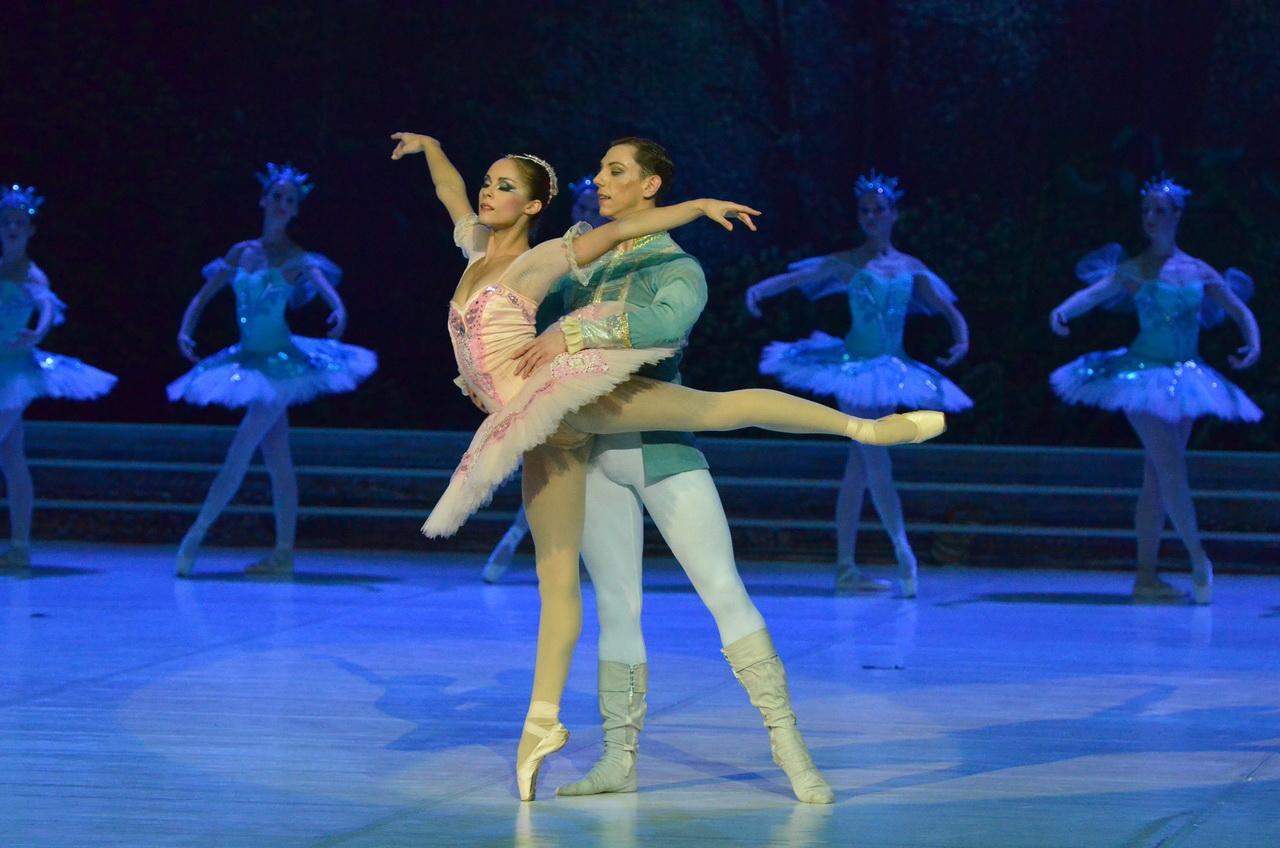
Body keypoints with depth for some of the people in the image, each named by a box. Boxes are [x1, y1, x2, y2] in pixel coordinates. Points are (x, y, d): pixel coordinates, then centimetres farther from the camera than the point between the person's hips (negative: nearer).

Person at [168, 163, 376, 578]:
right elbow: (204, 295, 13)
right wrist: (185, 330, -4)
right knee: (277, 462, 7)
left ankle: (196, 535, -5)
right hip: (251, 361, 6)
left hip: (281, 364, -6)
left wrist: (339, 311, -46)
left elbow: (322, 281, -25)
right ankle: (283, 551, 7)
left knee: (240, 451, -10)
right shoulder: (242, 253, 9)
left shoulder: (297, 259, -6)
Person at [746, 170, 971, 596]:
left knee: (859, 469, 6)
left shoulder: (911, 268, 9)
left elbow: (948, 310, 9)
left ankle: (845, 567, 6)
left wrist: (961, 339, -12)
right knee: (877, 461, -15)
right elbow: (795, 278, -13)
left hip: (889, 371, 5)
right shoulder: (847, 263, -3)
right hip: (855, 366, -5)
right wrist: (759, 289, -33)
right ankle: (903, 551, -15)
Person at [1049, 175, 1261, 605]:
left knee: (1158, 479, 5)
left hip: (1183, 378, 5)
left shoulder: (1198, 271, 8)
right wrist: (1063, 311, -39)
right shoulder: (1133, 269, -3)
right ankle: (1198, 558, -3)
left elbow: (1240, 311, 12)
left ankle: (1146, 576, 6)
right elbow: (1095, 291, -19)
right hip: (1144, 373, -5)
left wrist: (1253, 343, -8)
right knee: (1171, 468, -15)